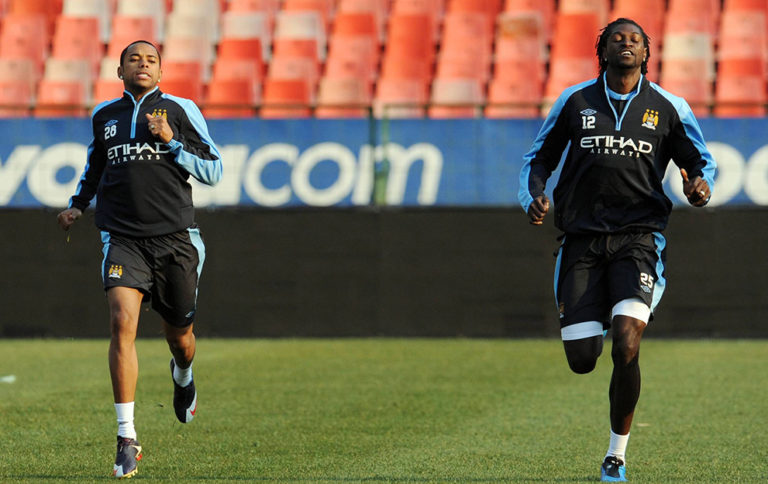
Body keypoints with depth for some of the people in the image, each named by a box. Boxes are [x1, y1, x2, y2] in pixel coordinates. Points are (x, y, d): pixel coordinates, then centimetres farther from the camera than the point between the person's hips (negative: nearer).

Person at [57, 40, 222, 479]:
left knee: (179, 335, 10)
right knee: (122, 320, -20)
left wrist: (171, 141, -12)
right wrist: (78, 205, 18)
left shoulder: (180, 110, 3)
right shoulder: (104, 116, 11)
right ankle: (127, 438, -19)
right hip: (124, 240, 1)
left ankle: (183, 376, 51)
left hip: (176, 238, 0)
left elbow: (214, 170, 0)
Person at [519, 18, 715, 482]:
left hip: (638, 236, -1)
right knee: (582, 360, -5)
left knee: (626, 348, -18)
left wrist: (701, 185, -9)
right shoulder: (575, 101, 7)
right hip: (583, 239, 1)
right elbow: (539, 159, 14)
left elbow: (701, 161, 14)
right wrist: (533, 197, -6)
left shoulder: (668, 107, 5)